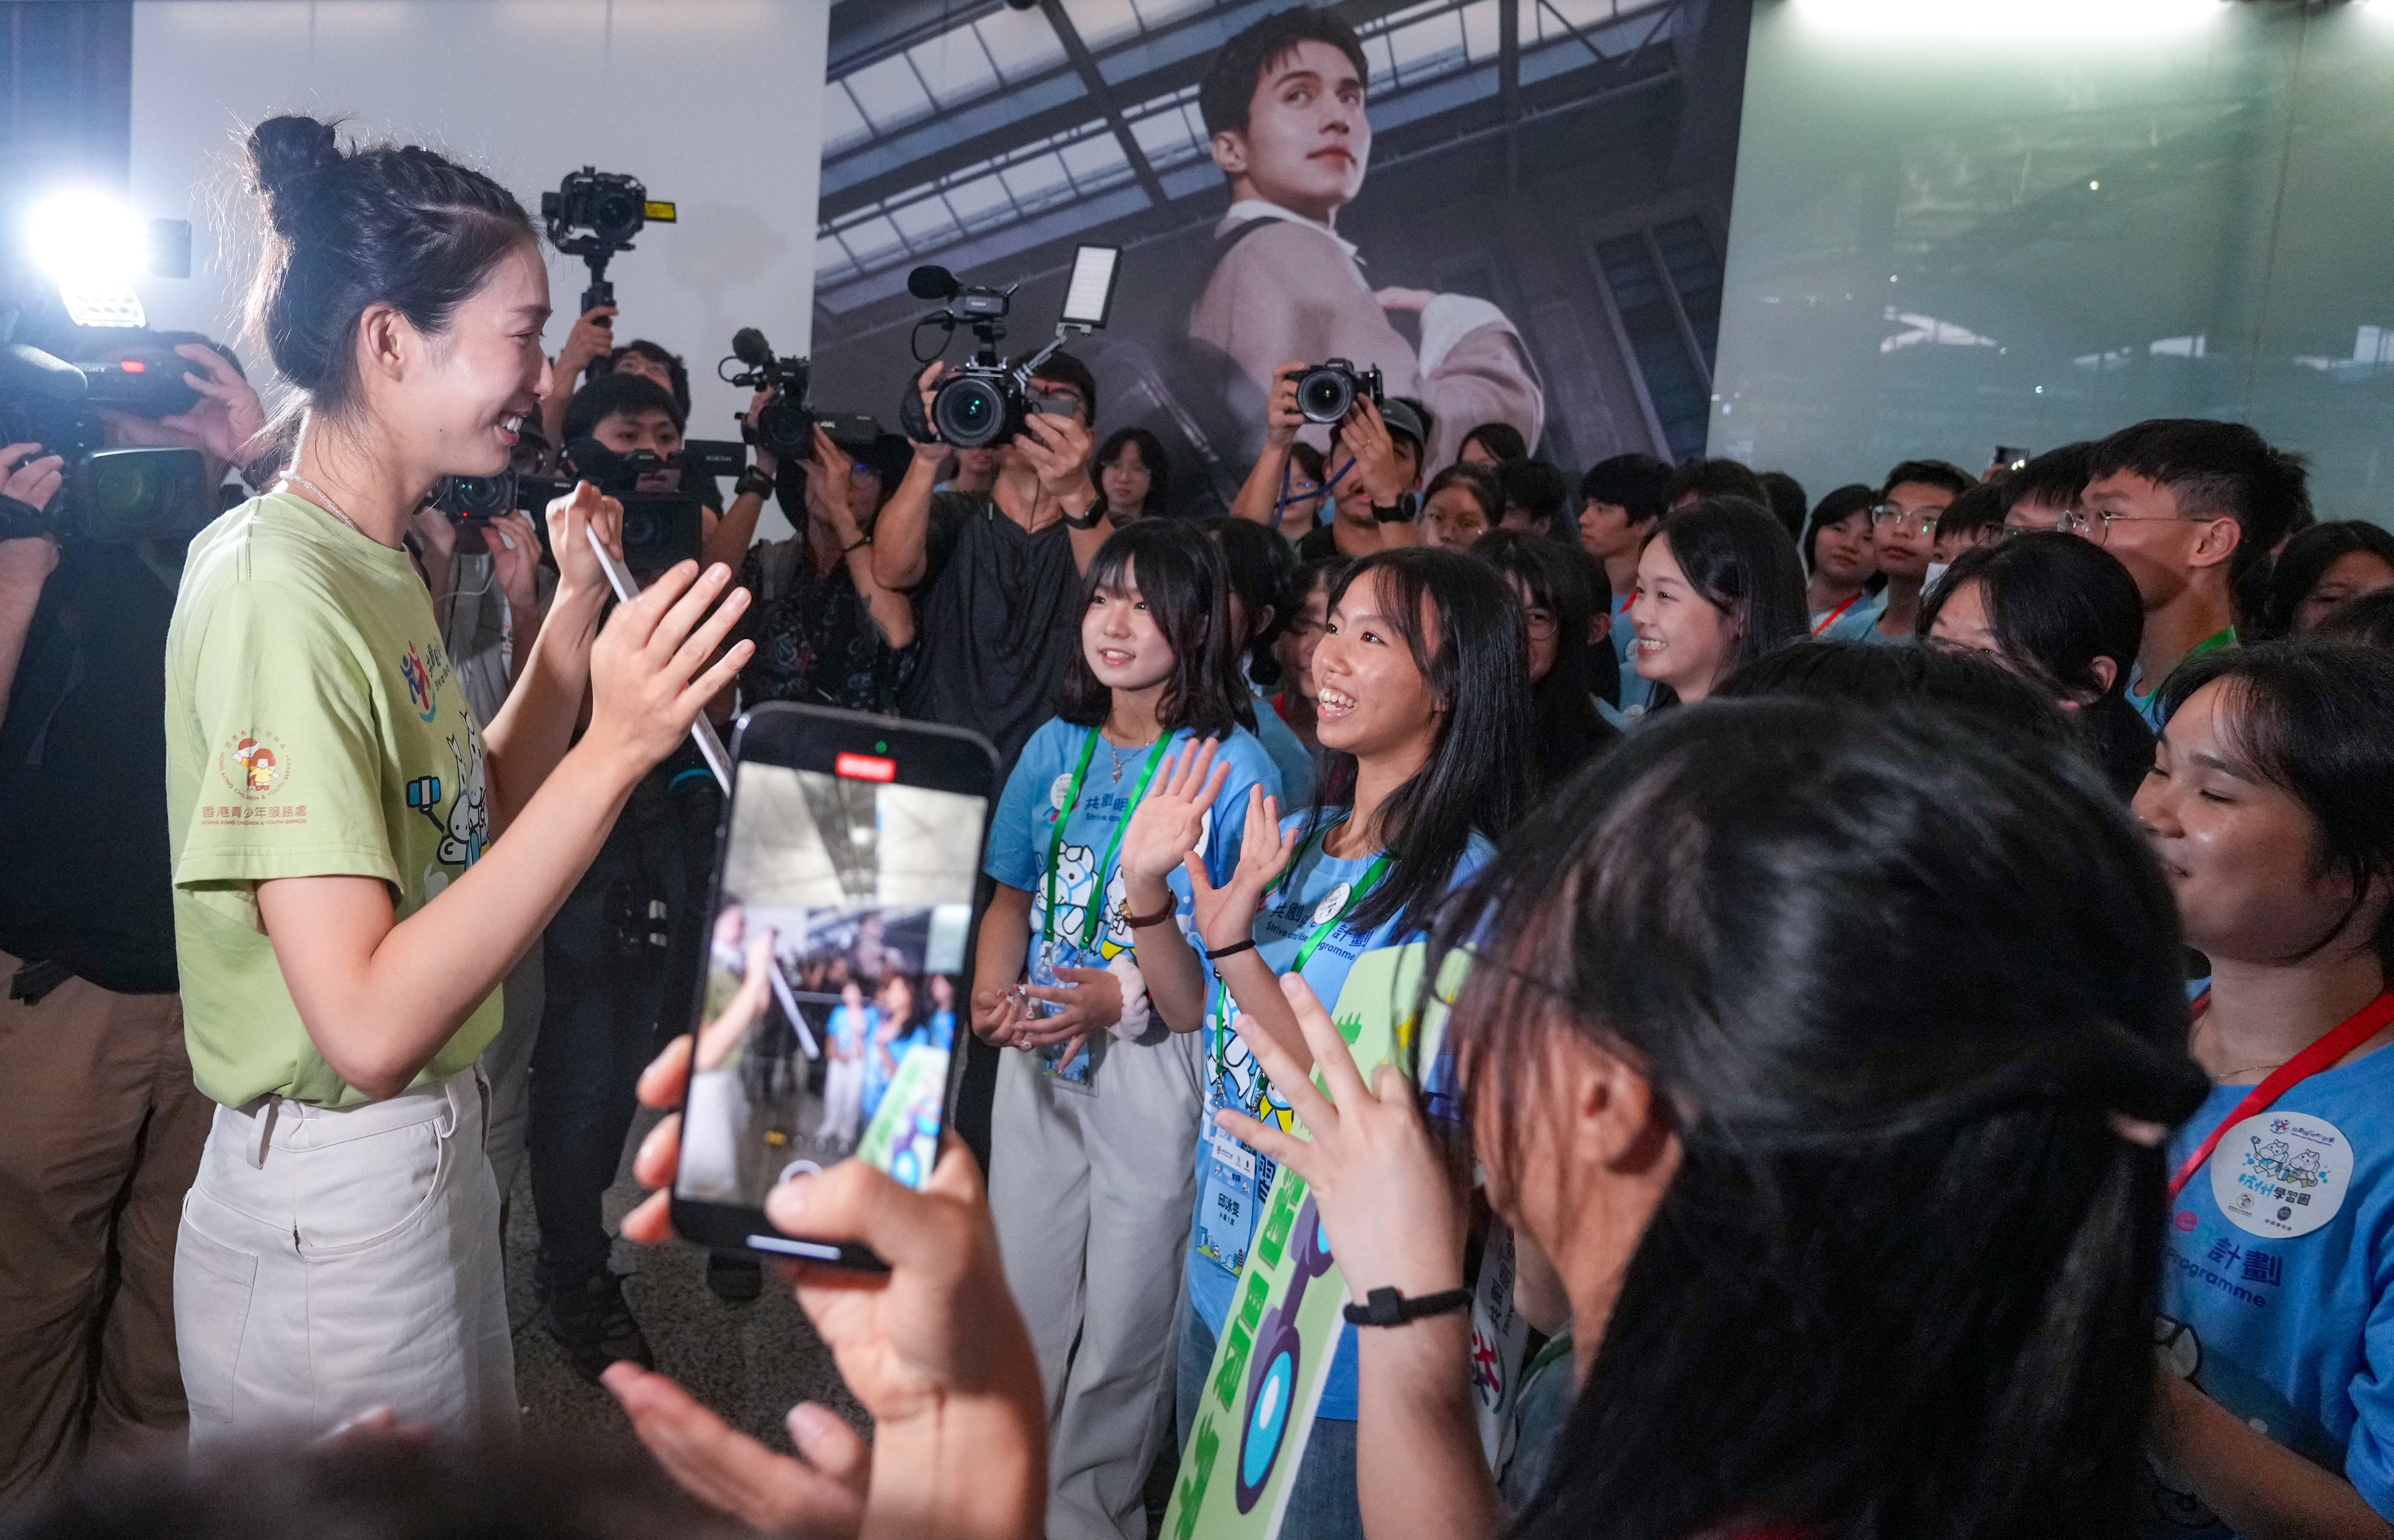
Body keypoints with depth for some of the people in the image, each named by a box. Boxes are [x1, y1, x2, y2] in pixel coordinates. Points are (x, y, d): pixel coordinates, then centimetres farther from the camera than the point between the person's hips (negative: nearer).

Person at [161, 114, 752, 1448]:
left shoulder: (378, 560, 5)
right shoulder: (275, 589, -23)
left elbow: (473, 828, 10)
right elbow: (368, 1025, -29)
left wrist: (580, 608, 3)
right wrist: (617, 747, -34)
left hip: (437, 1144, 9)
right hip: (331, 1199, -9)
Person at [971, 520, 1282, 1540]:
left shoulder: (1233, 767, -12)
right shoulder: (1056, 747, 4)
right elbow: (1012, 894, 12)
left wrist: (1128, 1000, -28)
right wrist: (992, 1000, -6)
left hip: (1154, 1062, -5)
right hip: (1038, 1056, 5)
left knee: (1123, 1317, 9)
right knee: (1020, 1294, 17)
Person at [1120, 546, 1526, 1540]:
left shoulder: (1466, 888, -22)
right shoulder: (1297, 840, 0)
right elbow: (1193, 1011, 8)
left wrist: (1236, 948, -31)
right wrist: (1146, 883, -7)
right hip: (1218, 1282, 7)